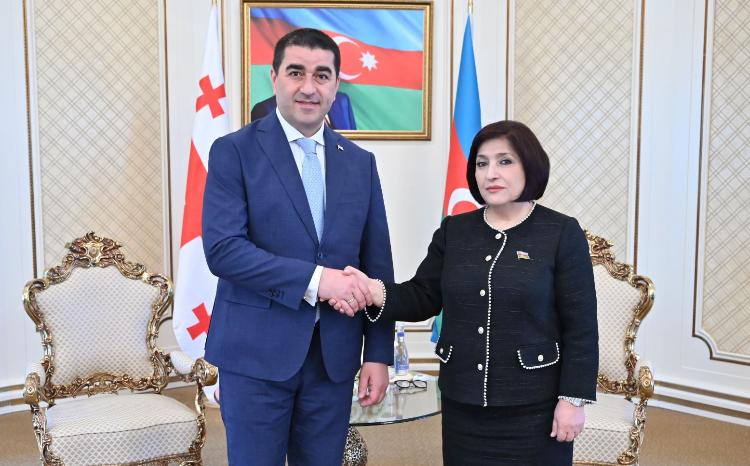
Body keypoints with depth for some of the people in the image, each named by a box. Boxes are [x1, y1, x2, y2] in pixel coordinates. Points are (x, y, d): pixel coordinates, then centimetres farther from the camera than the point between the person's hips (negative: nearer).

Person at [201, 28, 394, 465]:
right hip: (257, 351, -3)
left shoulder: (360, 162, 8)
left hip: (334, 354, 4)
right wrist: (313, 278, -21)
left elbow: (377, 265, 7)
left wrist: (379, 353, 2)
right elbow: (221, 248, -15)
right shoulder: (235, 151, -4)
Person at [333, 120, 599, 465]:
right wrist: (377, 293, -14)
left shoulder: (562, 233, -5)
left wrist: (573, 398, -9)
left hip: (533, 406, -3)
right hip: (463, 402, 4)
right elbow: (423, 297, 5)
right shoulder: (453, 230, 6)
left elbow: (580, 326, -6)